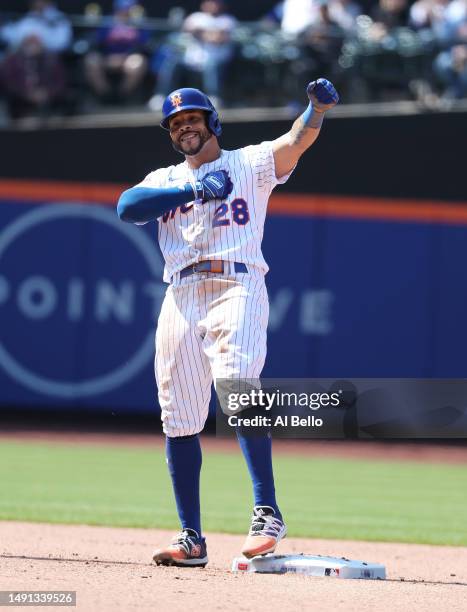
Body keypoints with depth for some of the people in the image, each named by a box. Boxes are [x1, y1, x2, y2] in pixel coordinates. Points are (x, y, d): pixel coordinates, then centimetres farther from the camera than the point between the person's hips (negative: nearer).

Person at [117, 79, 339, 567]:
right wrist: (191, 190, -7)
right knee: (178, 417, 2)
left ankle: (266, 512, -28)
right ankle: (191, 538, 8)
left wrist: (318, 107, -25)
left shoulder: (250, 163, 12)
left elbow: (296, 142, -6)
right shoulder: (164, 181, 21)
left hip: (238, 289, -4)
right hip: (180, 299, 4)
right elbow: (126, 207, 1)